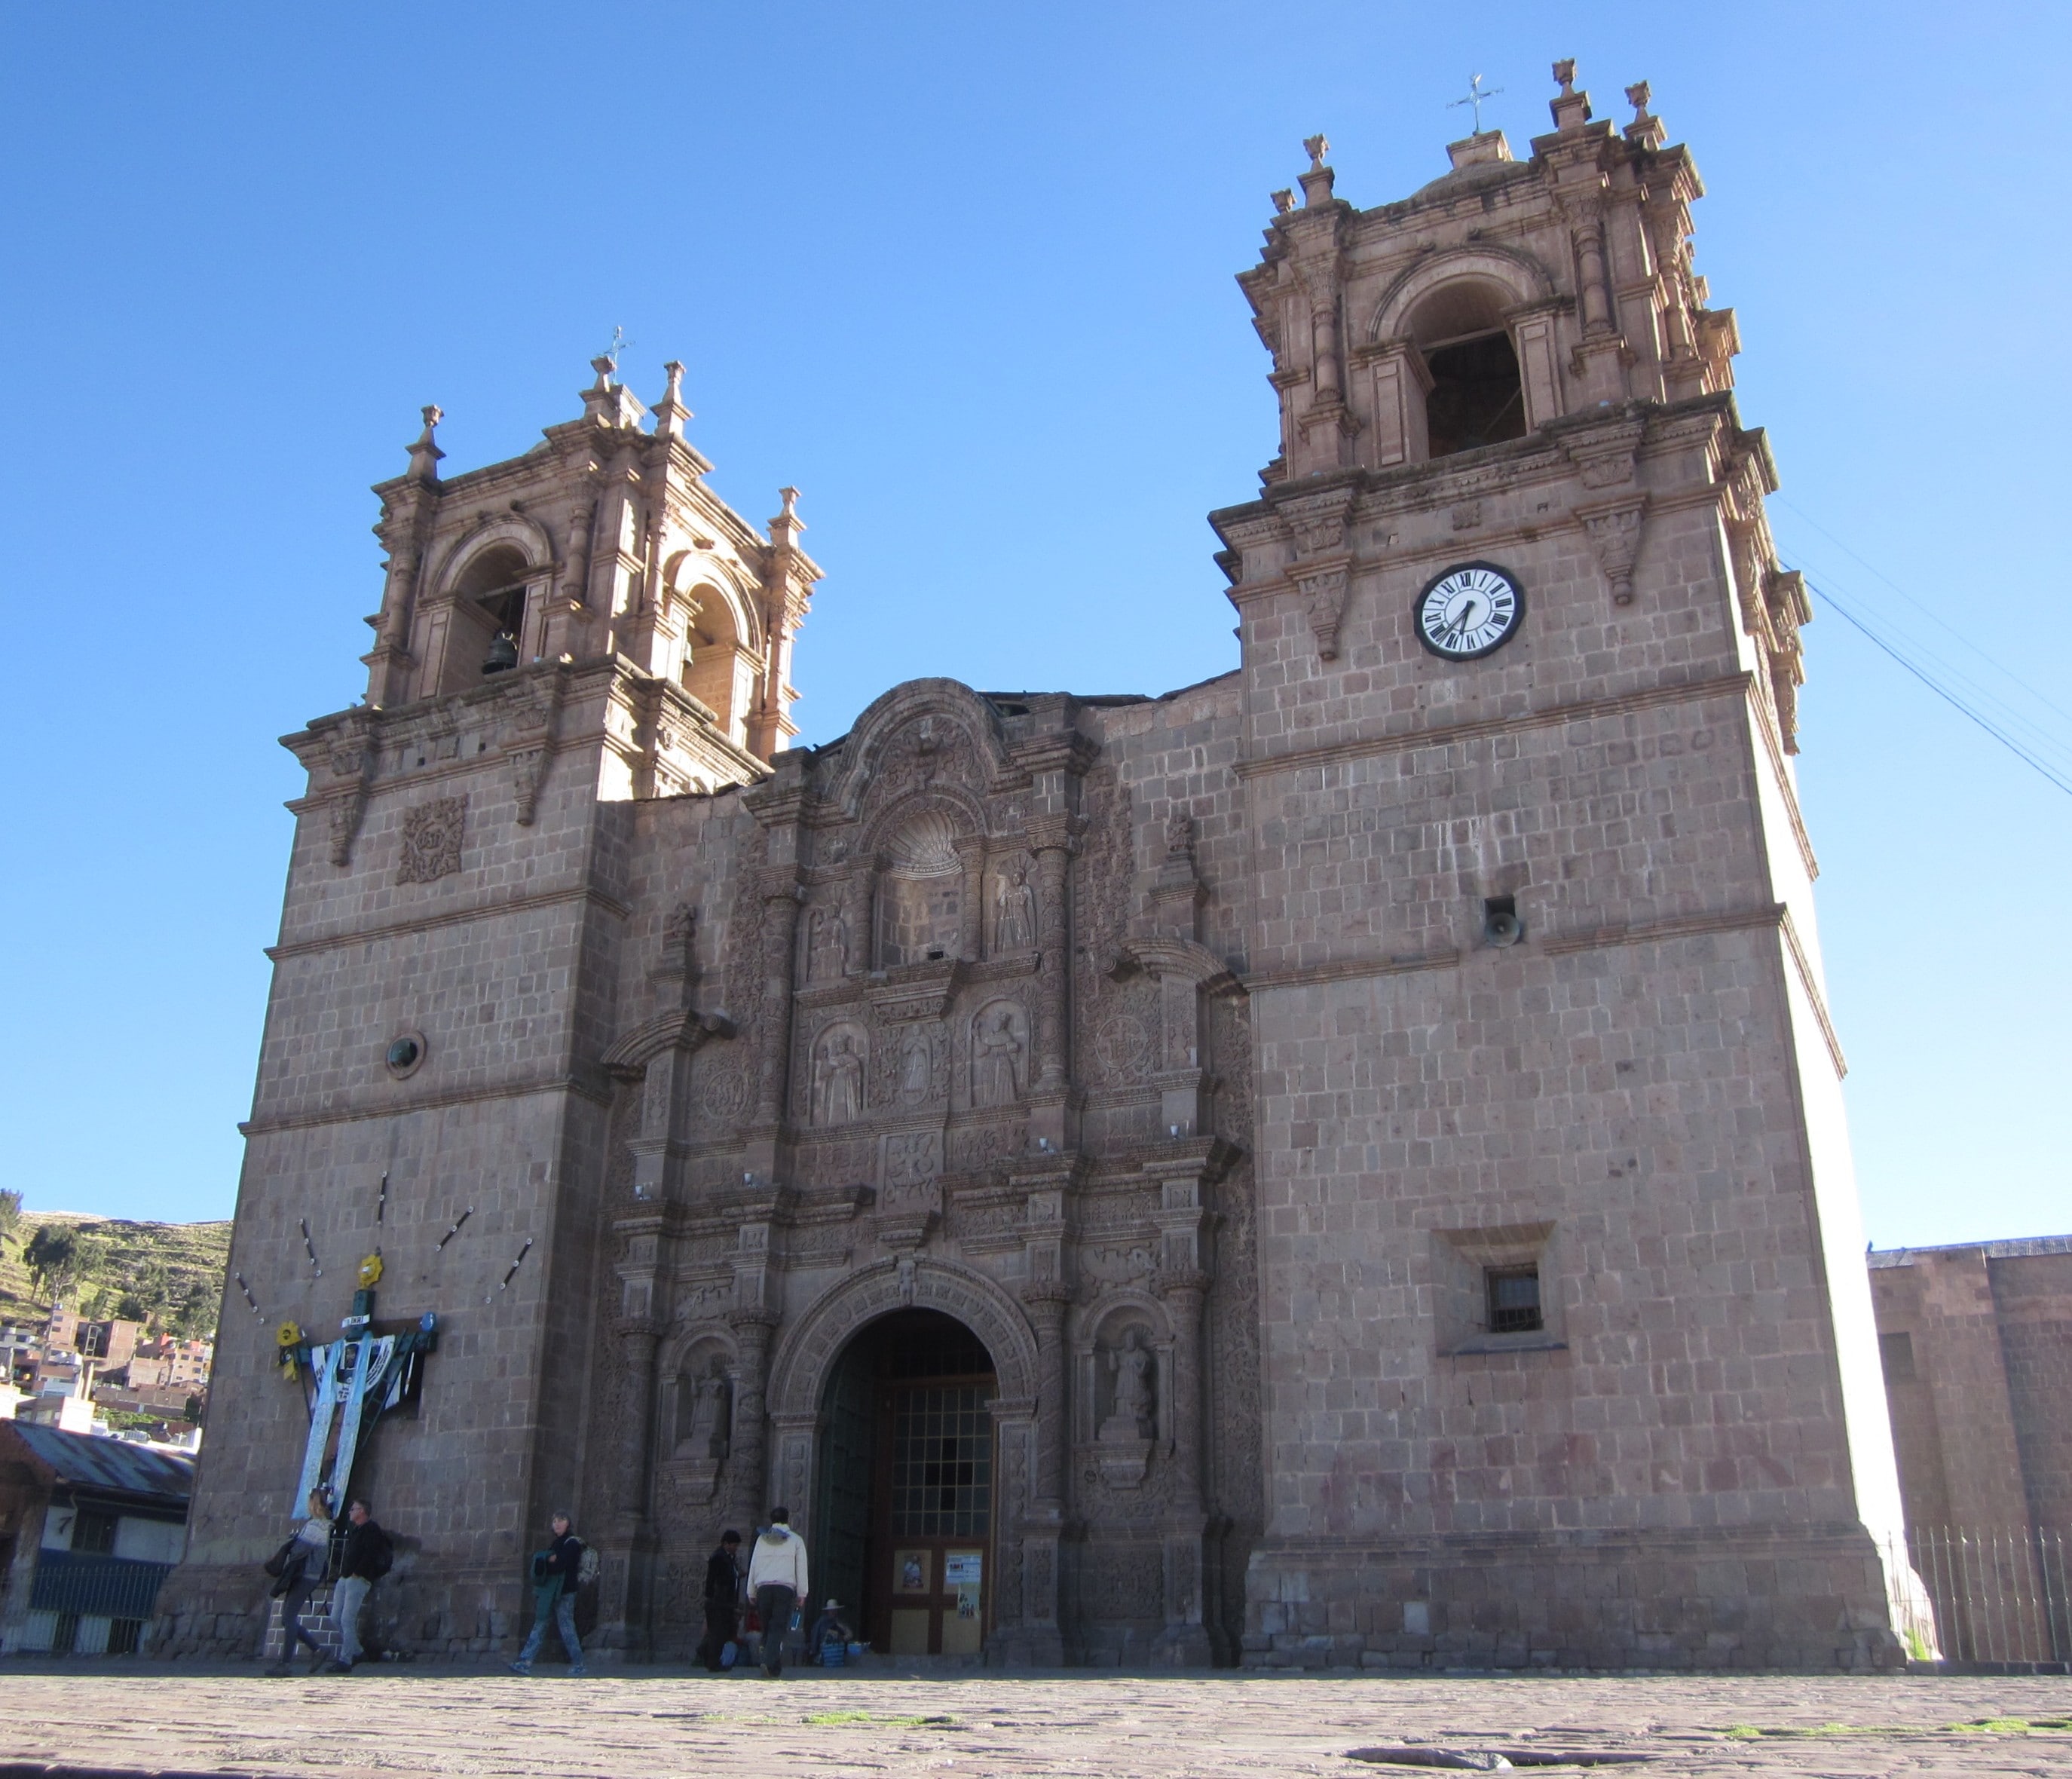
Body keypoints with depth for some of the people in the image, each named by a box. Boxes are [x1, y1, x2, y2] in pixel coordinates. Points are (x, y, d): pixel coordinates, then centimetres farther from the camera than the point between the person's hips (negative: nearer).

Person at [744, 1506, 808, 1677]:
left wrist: (752, 1593, 17)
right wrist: (801, 1594, 6)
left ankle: (775, 1667, 7)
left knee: (767, 1629, 10)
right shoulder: (795, 1540, 6)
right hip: (786, 1588, -3)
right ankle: (770, 1662, -25)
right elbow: (801, 1568, 4)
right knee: (779, 1629, -7)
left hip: (764, 1588, 3)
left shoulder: (762, 1539, 13)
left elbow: (753, 1566, 13)